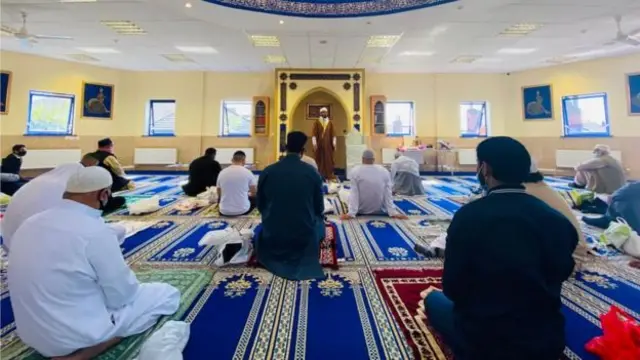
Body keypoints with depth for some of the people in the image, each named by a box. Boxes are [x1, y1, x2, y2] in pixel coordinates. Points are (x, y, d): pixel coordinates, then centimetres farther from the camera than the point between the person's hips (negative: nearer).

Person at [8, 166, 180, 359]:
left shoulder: (30, 223, -2)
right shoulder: (96, 231, -26)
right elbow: (121, 296, -18)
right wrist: (130, 284, 5)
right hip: (73, 335, -8)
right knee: (168, 294, -2)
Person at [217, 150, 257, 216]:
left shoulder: (222, 172, -1)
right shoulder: (248, 173, -8)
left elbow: (219, 194, 10)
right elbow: (254, 193, 3)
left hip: (224, 211, 3)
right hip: (242, 210, -3)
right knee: (255, 198, 27)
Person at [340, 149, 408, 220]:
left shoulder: (355, 171, -13)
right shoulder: (384, 171, -8)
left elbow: (354, 193, -17)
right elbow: (388, 194, -9)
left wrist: (351, 213, -17)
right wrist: (393, 213, -6)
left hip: (361, 211, -1)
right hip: (380, 211, 2)